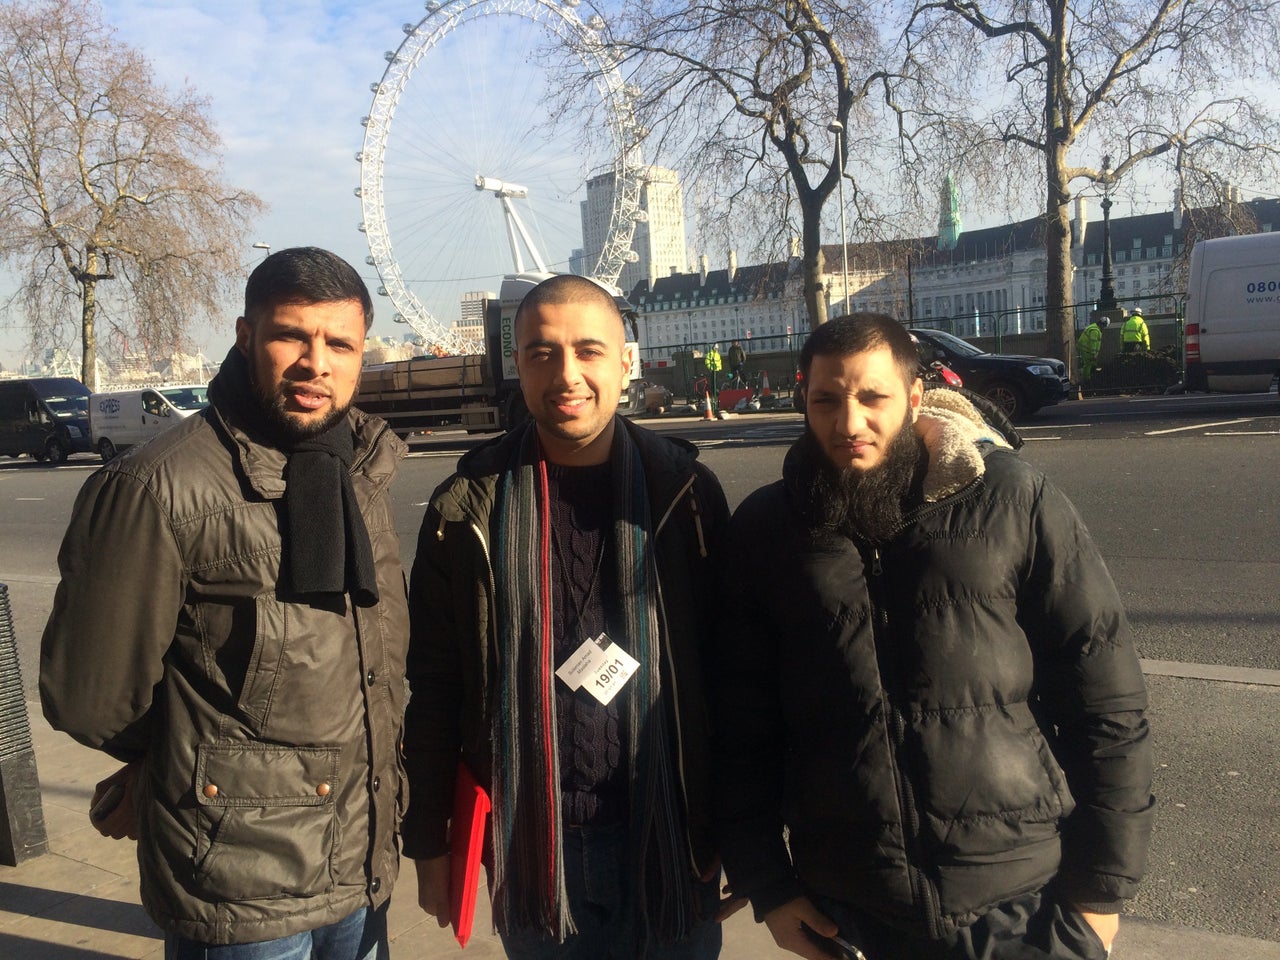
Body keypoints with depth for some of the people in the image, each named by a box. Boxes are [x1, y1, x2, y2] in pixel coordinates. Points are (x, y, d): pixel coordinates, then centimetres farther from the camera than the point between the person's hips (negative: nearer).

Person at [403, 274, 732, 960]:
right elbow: (430, 690, 0)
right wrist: (428, 845, 2)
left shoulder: (685, 492, -4)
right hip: (532, 848, 0)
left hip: (670, 839, 0)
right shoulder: (468, 510, -5)